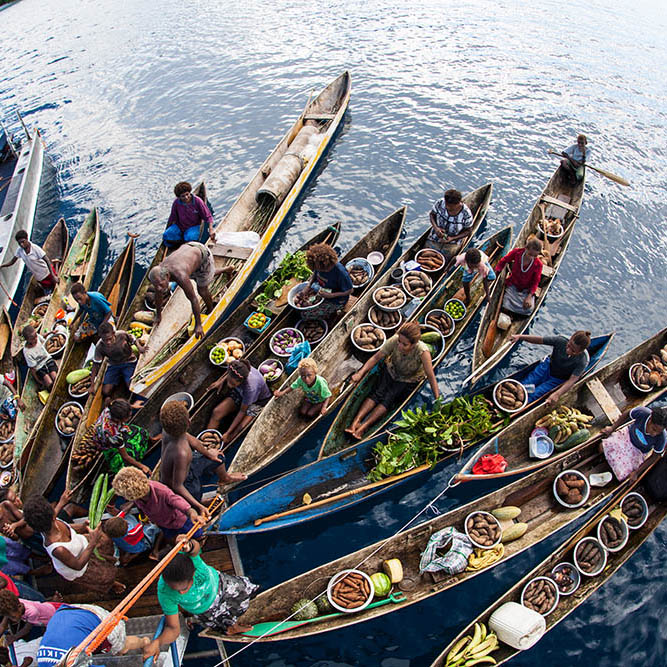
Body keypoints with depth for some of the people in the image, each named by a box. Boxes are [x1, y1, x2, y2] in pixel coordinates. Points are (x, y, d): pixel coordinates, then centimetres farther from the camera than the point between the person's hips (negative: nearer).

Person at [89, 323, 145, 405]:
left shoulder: (122, 335, -23)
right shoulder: (99, 346, -18)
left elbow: (135, 340, -1)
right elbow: (96, 365, -9)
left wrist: (139, 346, -26)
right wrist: (92, 386, -7)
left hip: (129, 362, -1)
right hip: (113, 365, 2)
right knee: (106, 391, -13)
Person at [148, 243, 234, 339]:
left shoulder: (180, 276, -45)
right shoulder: (158, 274, -26)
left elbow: (194, 300, -37)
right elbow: (159, 295, -6)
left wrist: (198, 325, -29)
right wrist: (158, 315, 7)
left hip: (203, 253, -6)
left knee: (202, 289, -4)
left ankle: (211, 312, 25)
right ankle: (227, 269, 55)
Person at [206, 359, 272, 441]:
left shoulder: (250, 387, -43)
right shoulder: (235, 365, -32)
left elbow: (242, 411, -26)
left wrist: (227, 433, -22)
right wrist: (221, 380, -9)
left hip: (258, 401, -6)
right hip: (240, 393, 6)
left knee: (238, 430, -24)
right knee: (216, 412, -11)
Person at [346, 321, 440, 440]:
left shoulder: (422, 351, -36)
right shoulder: (395, 340, -28)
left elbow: (431, 377, -28)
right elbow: (377, 357, -17)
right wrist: (360, 373, -23)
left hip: (409, 380, -3)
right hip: (391, 371, 3)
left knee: (388, 399, -20)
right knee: (377, 393, -18)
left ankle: (363, 427, -27)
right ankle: (355, 422, -26)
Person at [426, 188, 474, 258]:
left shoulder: (466, 214, -25)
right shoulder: (440, 203, -20)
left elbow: (468, 231, -9)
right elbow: (432, 215, 0)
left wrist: (452, 239, -22)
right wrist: (435, 228, -20)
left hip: (452, 244, -2)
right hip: (434, 239, 3)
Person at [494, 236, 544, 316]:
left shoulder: (538, 264, -16)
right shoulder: (517, 252, -16)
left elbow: (535, 282, -8)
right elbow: (503, 261, 0)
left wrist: (529, 296, -21)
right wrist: (497, 272, -13)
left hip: (526, 289, 0)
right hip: (512, 285, 0)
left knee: (528, 309, -20)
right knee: (506, 307, -22)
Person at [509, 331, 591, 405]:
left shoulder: (582, 361, -27)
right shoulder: (561, 340, -23)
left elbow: (572, 380, -33)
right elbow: (538, 340, -23)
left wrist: (557, 394, -48)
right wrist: (520, 336, -38)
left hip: (557, 380, -3)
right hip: (547, 367, 3)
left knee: (531, 397, -20)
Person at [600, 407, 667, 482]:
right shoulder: (642, 412, -36)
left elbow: (655, 456, -17)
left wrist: (637, 472, -14)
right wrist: (612, 428, -6)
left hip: (639, 451, -2)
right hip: (628, 434, 2)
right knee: (603, 447, -2)